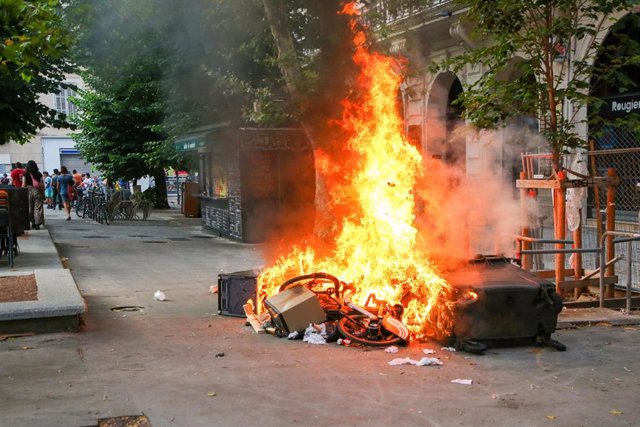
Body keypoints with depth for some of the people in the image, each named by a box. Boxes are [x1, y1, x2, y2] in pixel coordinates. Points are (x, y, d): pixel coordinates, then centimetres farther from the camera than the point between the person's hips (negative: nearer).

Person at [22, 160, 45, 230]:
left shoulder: (25, 174, -1)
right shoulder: (39, 174, 1)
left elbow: (23, 185, -3)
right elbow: (42, 185, 1)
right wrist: (43, 194, 8)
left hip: (28, 191, 0)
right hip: (37, 192, 0)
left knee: (30, 208, 12)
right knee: (38, 208, 2)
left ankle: (33, 222, 14)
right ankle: (37, 224, -2)